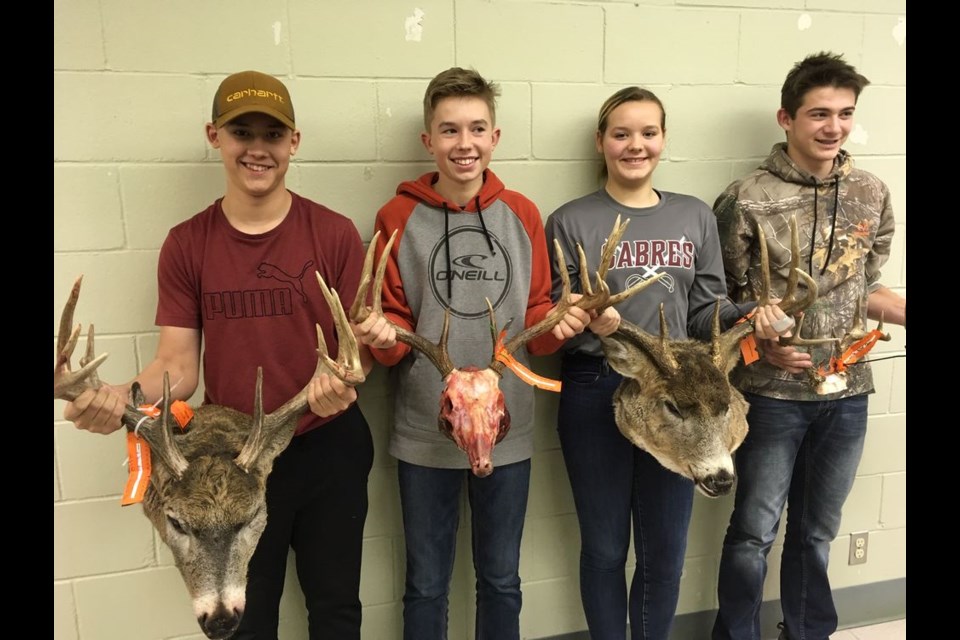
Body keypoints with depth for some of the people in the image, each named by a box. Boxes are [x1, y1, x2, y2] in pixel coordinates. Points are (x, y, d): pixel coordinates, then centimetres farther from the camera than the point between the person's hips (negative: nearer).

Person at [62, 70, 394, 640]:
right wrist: (126, 397, -25)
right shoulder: (187, 244, -3)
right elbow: (178, 368, -4)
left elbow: (361, 342, -4)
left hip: (329, 449, -1)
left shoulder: (334, 233, -7)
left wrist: (345, 376, -27)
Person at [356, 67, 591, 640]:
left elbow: (536, 317, 4)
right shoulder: (398, 217, -5)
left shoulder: (522, 215, 0)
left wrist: (560, 323, -17)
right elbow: (393, 326, -1)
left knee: (501, 580, 19)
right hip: (425, 432, -1)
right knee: (427, 585, 16)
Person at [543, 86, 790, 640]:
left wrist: (749, 318, -12)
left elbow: (704, 310, 7)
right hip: (596, 395, -3)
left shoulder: (696, 217, 7)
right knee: (605, 549, 13)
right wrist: (586, 323, -26)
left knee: (666, 552, 17)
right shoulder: (571, 222, -4)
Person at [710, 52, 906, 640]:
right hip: (772, 393, -4)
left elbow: (863, 288, 13)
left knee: (818, 532, 20)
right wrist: (763, 344, -22)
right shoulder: (748, 200, -11)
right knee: (755, 531, 8)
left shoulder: (872, 195, 3)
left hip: (847, 393, 4)